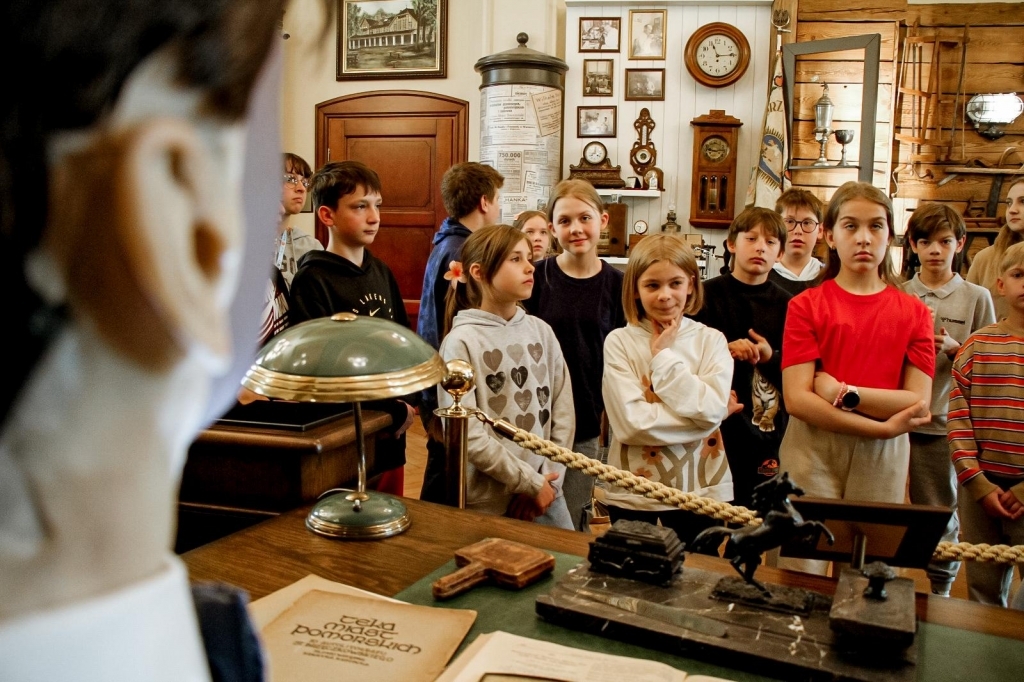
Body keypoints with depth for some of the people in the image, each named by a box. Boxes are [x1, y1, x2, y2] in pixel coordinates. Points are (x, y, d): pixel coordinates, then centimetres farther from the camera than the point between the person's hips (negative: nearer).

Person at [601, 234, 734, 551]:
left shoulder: (711, 340, -1)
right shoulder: (619, 342, -6)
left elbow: (712, 410, -16)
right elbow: (630, 422, -17)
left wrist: (664, 356, -12)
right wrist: (698, 416, -14)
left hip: (701, 489, 2)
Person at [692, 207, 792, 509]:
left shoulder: (785, 305, 6)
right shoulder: (708, 294, 1)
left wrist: (771, 358, -14)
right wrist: (724, 351, -18)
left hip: (770, 430, 2)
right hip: (719, 426, -2)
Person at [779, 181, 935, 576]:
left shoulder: (913, 313, 5)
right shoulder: (806, 306, -1)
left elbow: (918, 403, -3)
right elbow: (797, 399, -11)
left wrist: (845, 392, -15)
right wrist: (883, 426, -13)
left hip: (883, 457, 2)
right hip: (813, 451, -2)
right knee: (803, 573, 2)